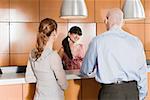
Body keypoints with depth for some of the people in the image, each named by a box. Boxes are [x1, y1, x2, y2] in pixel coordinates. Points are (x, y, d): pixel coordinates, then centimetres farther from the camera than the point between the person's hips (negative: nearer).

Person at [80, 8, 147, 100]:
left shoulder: (98, 41, -5)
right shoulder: (136, 41, 1)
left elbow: (86, 71, 5)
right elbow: (142, 72, 4)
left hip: (110, 92, -3)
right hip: (133, 90, 3)